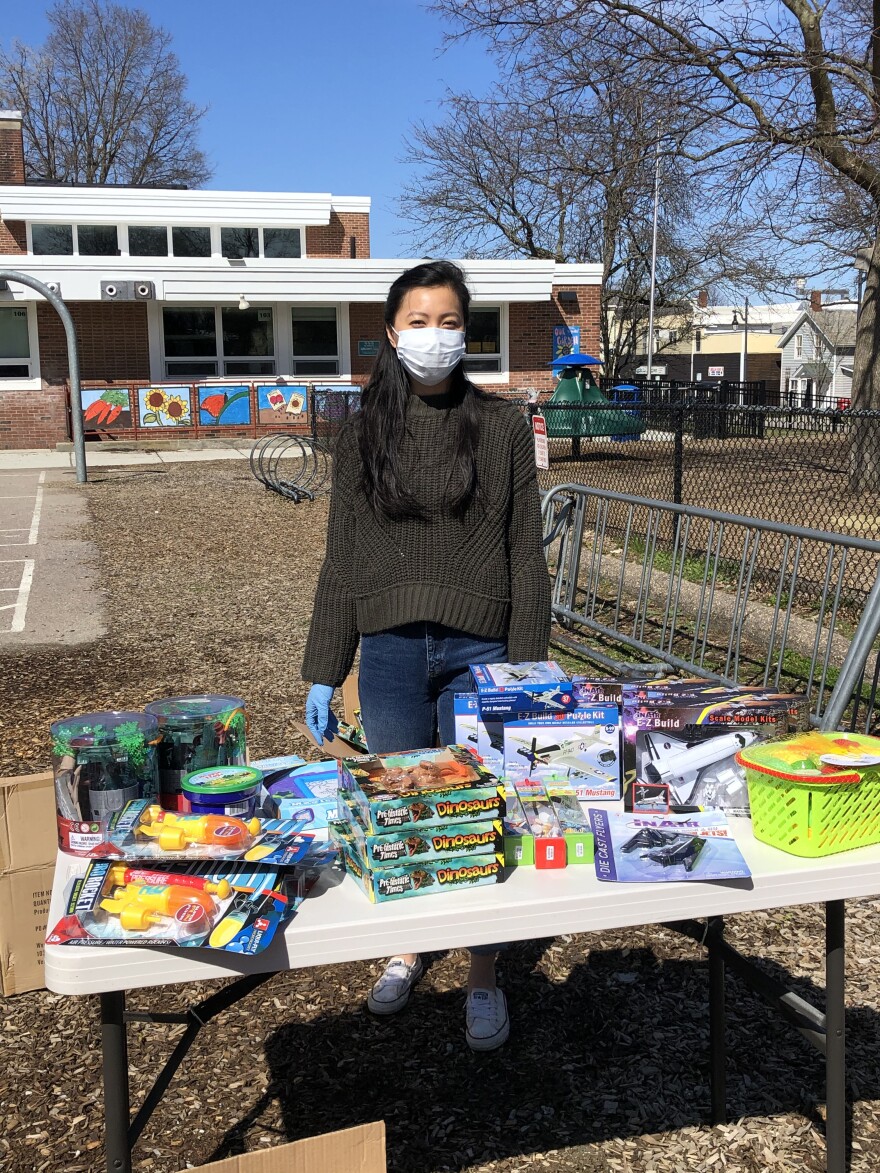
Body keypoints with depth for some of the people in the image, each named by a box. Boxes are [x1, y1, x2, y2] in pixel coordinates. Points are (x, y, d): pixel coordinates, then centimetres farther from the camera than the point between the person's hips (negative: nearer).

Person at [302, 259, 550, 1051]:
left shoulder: (501, 426, 1)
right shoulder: (364, 434, 6)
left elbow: (525, 554, 0)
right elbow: (342, 560, 7)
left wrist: (527, 667, -4)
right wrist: (322, 672, 4)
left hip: (476, 650, -2)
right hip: (390, 651, 2)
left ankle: (485, 978, 22)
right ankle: (405, 949, 35)